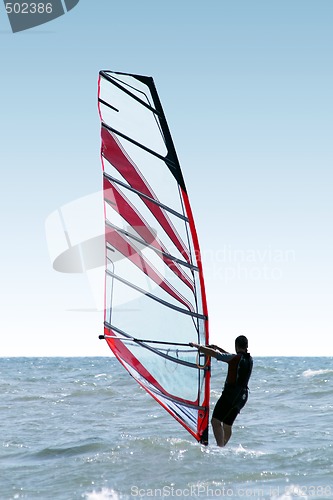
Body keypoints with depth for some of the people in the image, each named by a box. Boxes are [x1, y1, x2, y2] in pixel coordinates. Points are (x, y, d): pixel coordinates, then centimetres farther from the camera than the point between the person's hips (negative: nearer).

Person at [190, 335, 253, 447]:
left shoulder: (235, 358, -12)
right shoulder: (249, 359, 10)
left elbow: (213, 353, -10)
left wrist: (197, 346, 2)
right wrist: (218, 348, 32)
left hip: (231, 394, -8)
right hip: (243, 396, 8)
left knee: (216, 421, -11)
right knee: (227, 425, 17)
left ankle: (220, 447, -24)